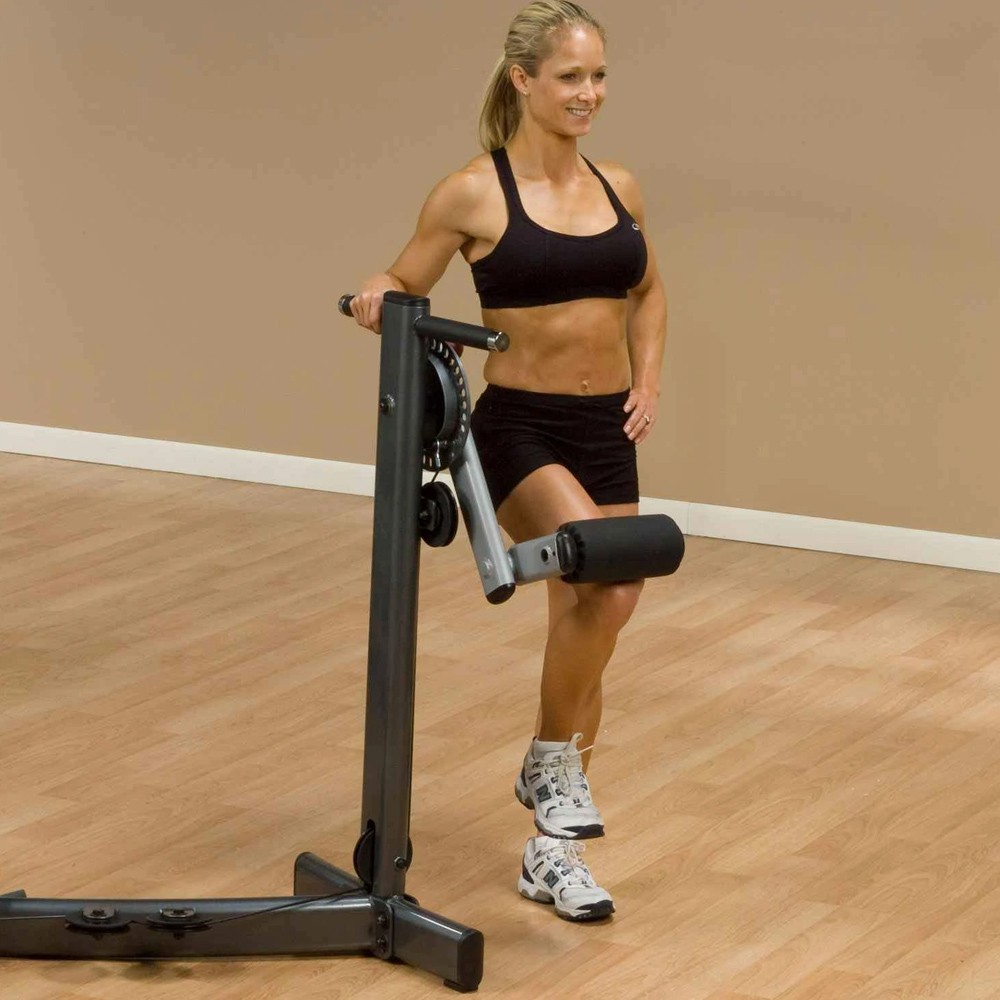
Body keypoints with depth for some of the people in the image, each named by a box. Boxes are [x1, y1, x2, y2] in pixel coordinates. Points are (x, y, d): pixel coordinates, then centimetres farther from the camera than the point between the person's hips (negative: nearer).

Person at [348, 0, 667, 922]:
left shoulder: (617, 188, 6)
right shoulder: (474, 193, -9)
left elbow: (648, 292, 24)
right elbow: (403, 287, 0)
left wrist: (648, 378, 9)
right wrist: (376, 297, -22)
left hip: (605, 432, 6)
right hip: (518, 429, -6)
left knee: (589, 621, 10)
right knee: (611, 579, -31)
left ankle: (552, 853, 23)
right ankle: (552, 761, -10)